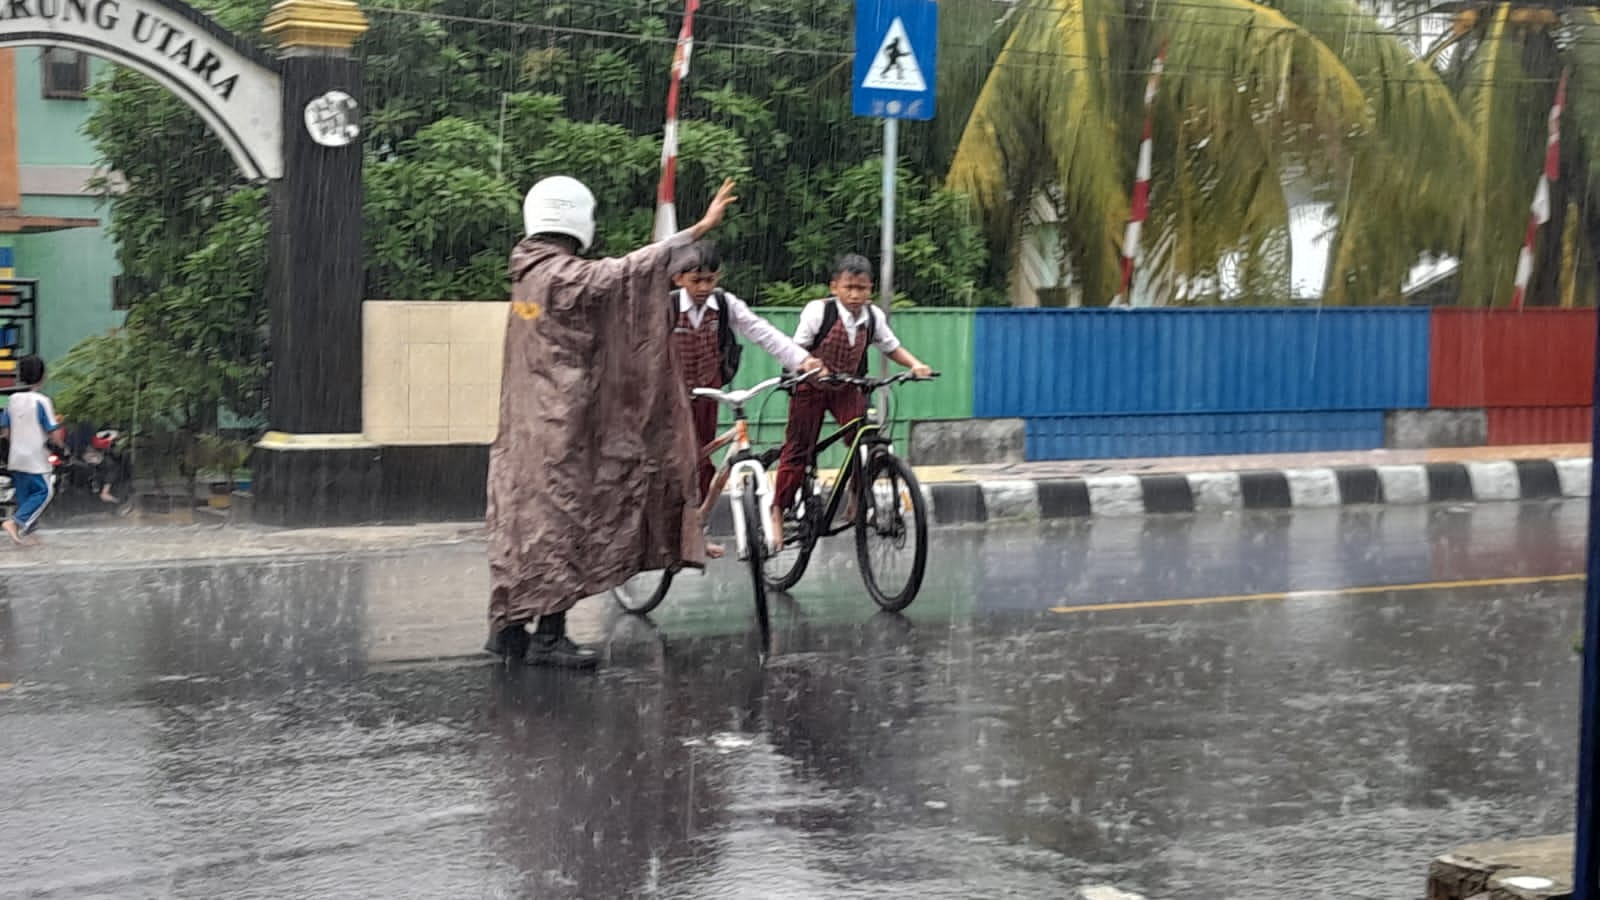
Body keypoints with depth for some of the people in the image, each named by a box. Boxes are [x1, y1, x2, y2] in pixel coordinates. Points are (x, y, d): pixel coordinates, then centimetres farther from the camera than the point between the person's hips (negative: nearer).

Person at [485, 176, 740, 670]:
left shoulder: (528, 273, 10)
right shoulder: (564, 275, -17)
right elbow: (629, 271, -23)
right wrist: (700, 228, -24)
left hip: (527, 424, 9)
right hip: (562, 424, -9)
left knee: (523, 519, 12)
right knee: (560, 521, -4)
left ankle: (508, 625, 18)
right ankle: (549, 635, -1)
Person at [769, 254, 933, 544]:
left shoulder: (873, 316, -6)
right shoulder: (818, 311, -19)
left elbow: (891, 347, 7)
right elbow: (797, 349, -19)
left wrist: (915, 364, -11)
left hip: (848, 389, 3)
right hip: (812, 388, -3)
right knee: (797, 451, 0)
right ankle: (777, 513, 8)